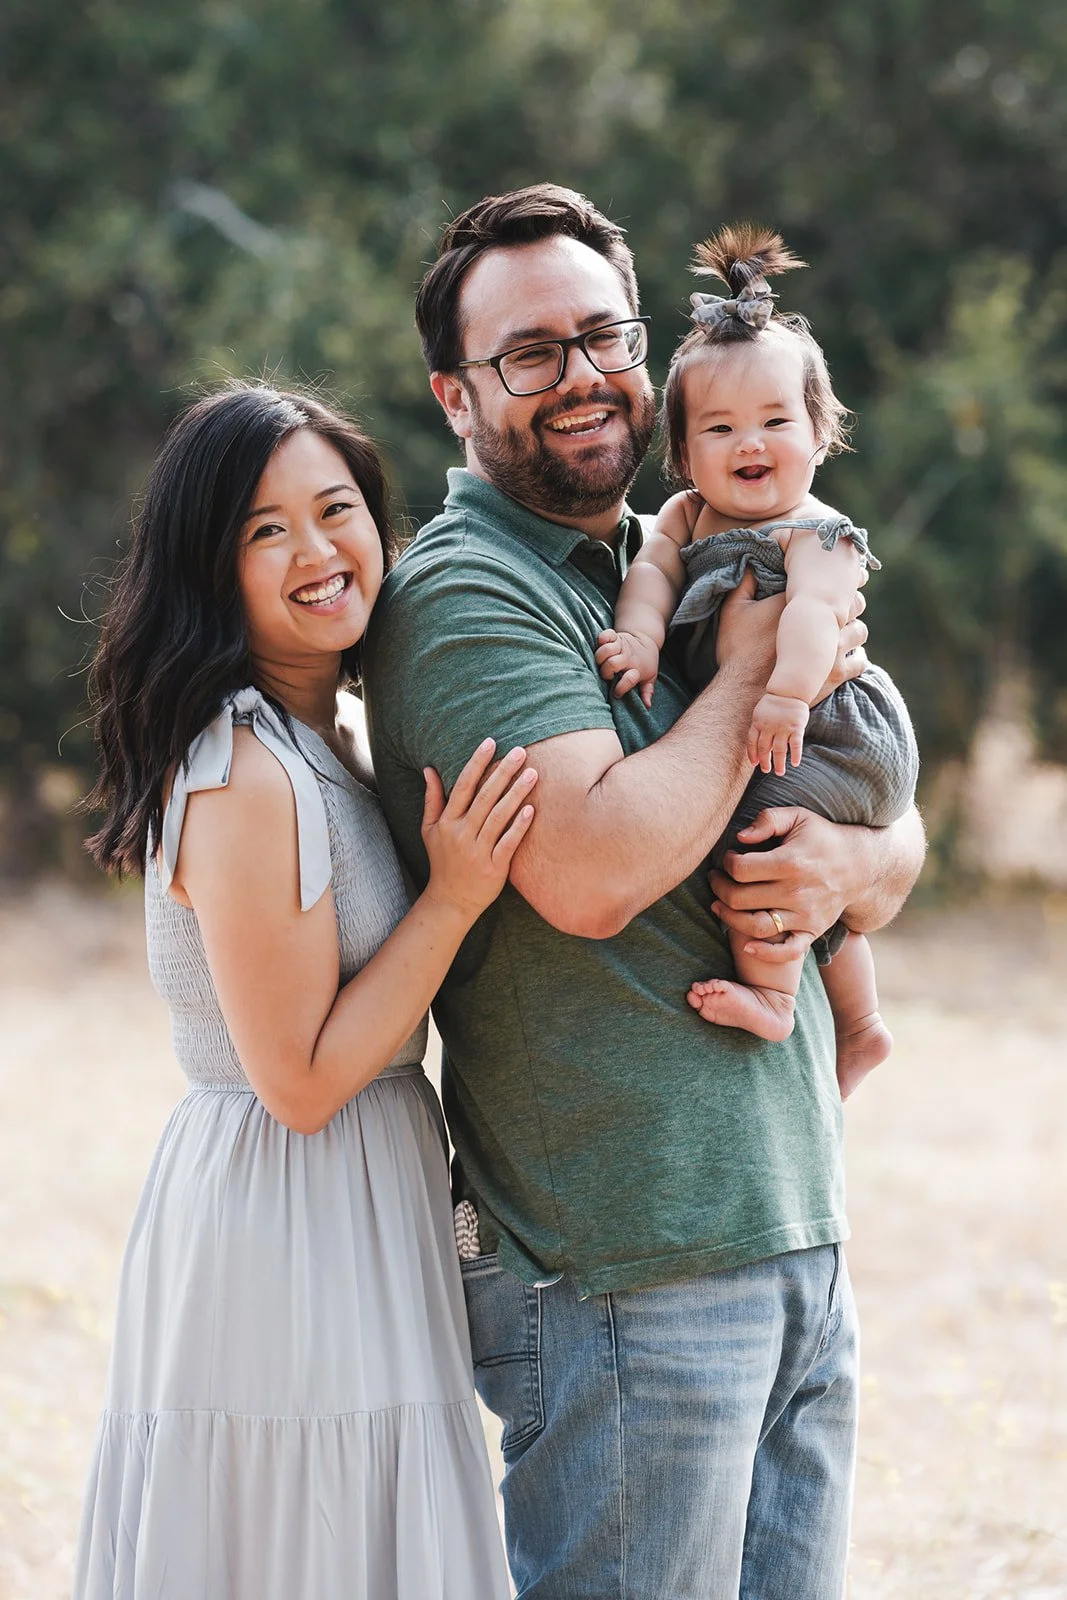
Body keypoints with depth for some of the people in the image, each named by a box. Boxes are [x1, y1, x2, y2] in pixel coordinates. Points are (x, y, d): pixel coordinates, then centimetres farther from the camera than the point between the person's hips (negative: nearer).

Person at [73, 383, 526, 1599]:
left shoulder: (343, 734, 8)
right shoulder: (245, 778, -21)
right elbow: (302, 1080, -19)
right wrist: (455, 896, -18)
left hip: (364, 1230, 9)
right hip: (283, 1242, -9)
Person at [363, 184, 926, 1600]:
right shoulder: (466, 597, -11)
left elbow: (900, 827, 19)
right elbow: (593, 873, -25)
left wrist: (849, 863, -6)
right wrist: (755, 672, -12)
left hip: (798, 1243, 8)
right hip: (624, 1271, -8)